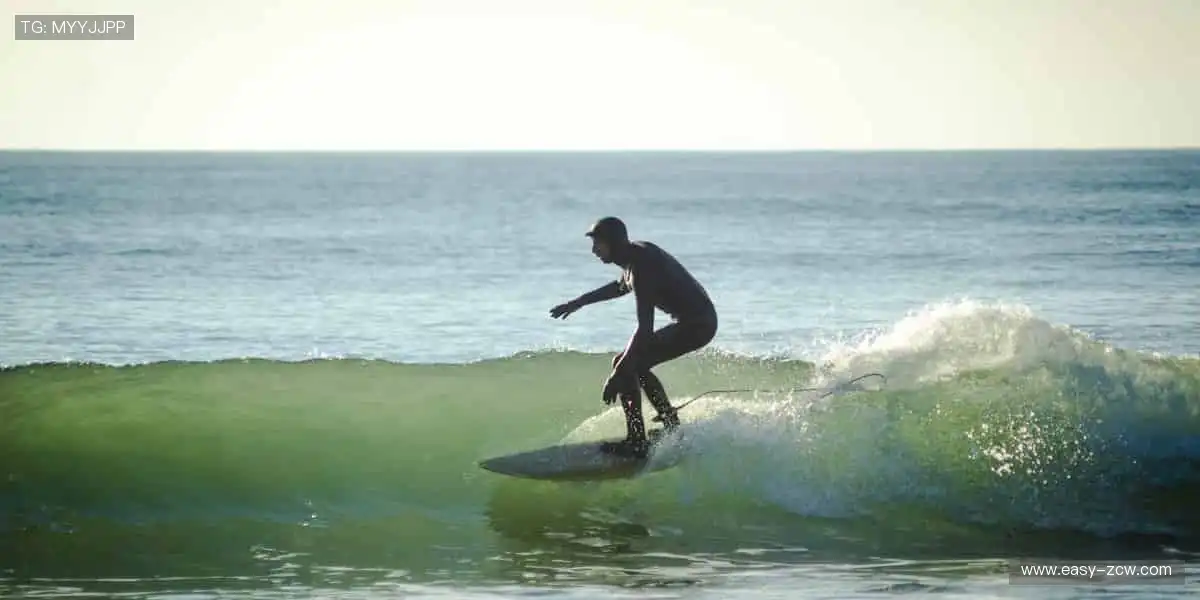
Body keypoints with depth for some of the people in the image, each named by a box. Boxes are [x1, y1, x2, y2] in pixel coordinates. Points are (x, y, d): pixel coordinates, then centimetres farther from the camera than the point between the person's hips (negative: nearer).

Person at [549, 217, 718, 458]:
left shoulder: (641, 266, -23)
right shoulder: (635, 253, 6)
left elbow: (645, 328, -28)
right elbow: (622, 286, 31)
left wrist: (618, 373, -28)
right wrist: (578, 302, 35)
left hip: (695, 325, -10)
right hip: (701, 320, 10)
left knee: (627, 366, -11)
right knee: (636, 365, 21)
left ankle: (636, 442, -12)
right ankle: (671, 426, 27)